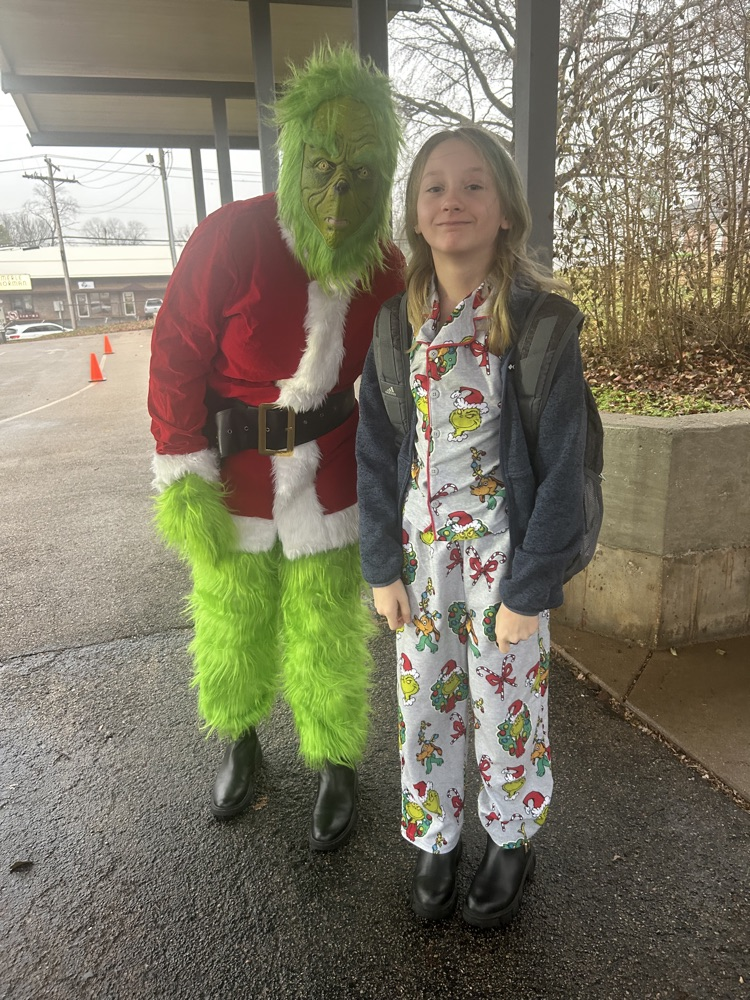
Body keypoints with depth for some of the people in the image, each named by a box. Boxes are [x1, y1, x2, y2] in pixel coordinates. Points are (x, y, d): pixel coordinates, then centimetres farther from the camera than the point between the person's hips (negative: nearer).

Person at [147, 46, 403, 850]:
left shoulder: (385, 268, -6)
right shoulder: (229, 240, -17)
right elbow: (175, 355, -12)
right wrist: (183, 477, -14)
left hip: (330, 485, 1)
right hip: (231, 483, -1)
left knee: (326, 638, 9)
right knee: (231, 625, 16)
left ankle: (337, 765, 35)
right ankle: (238, 742, 45)